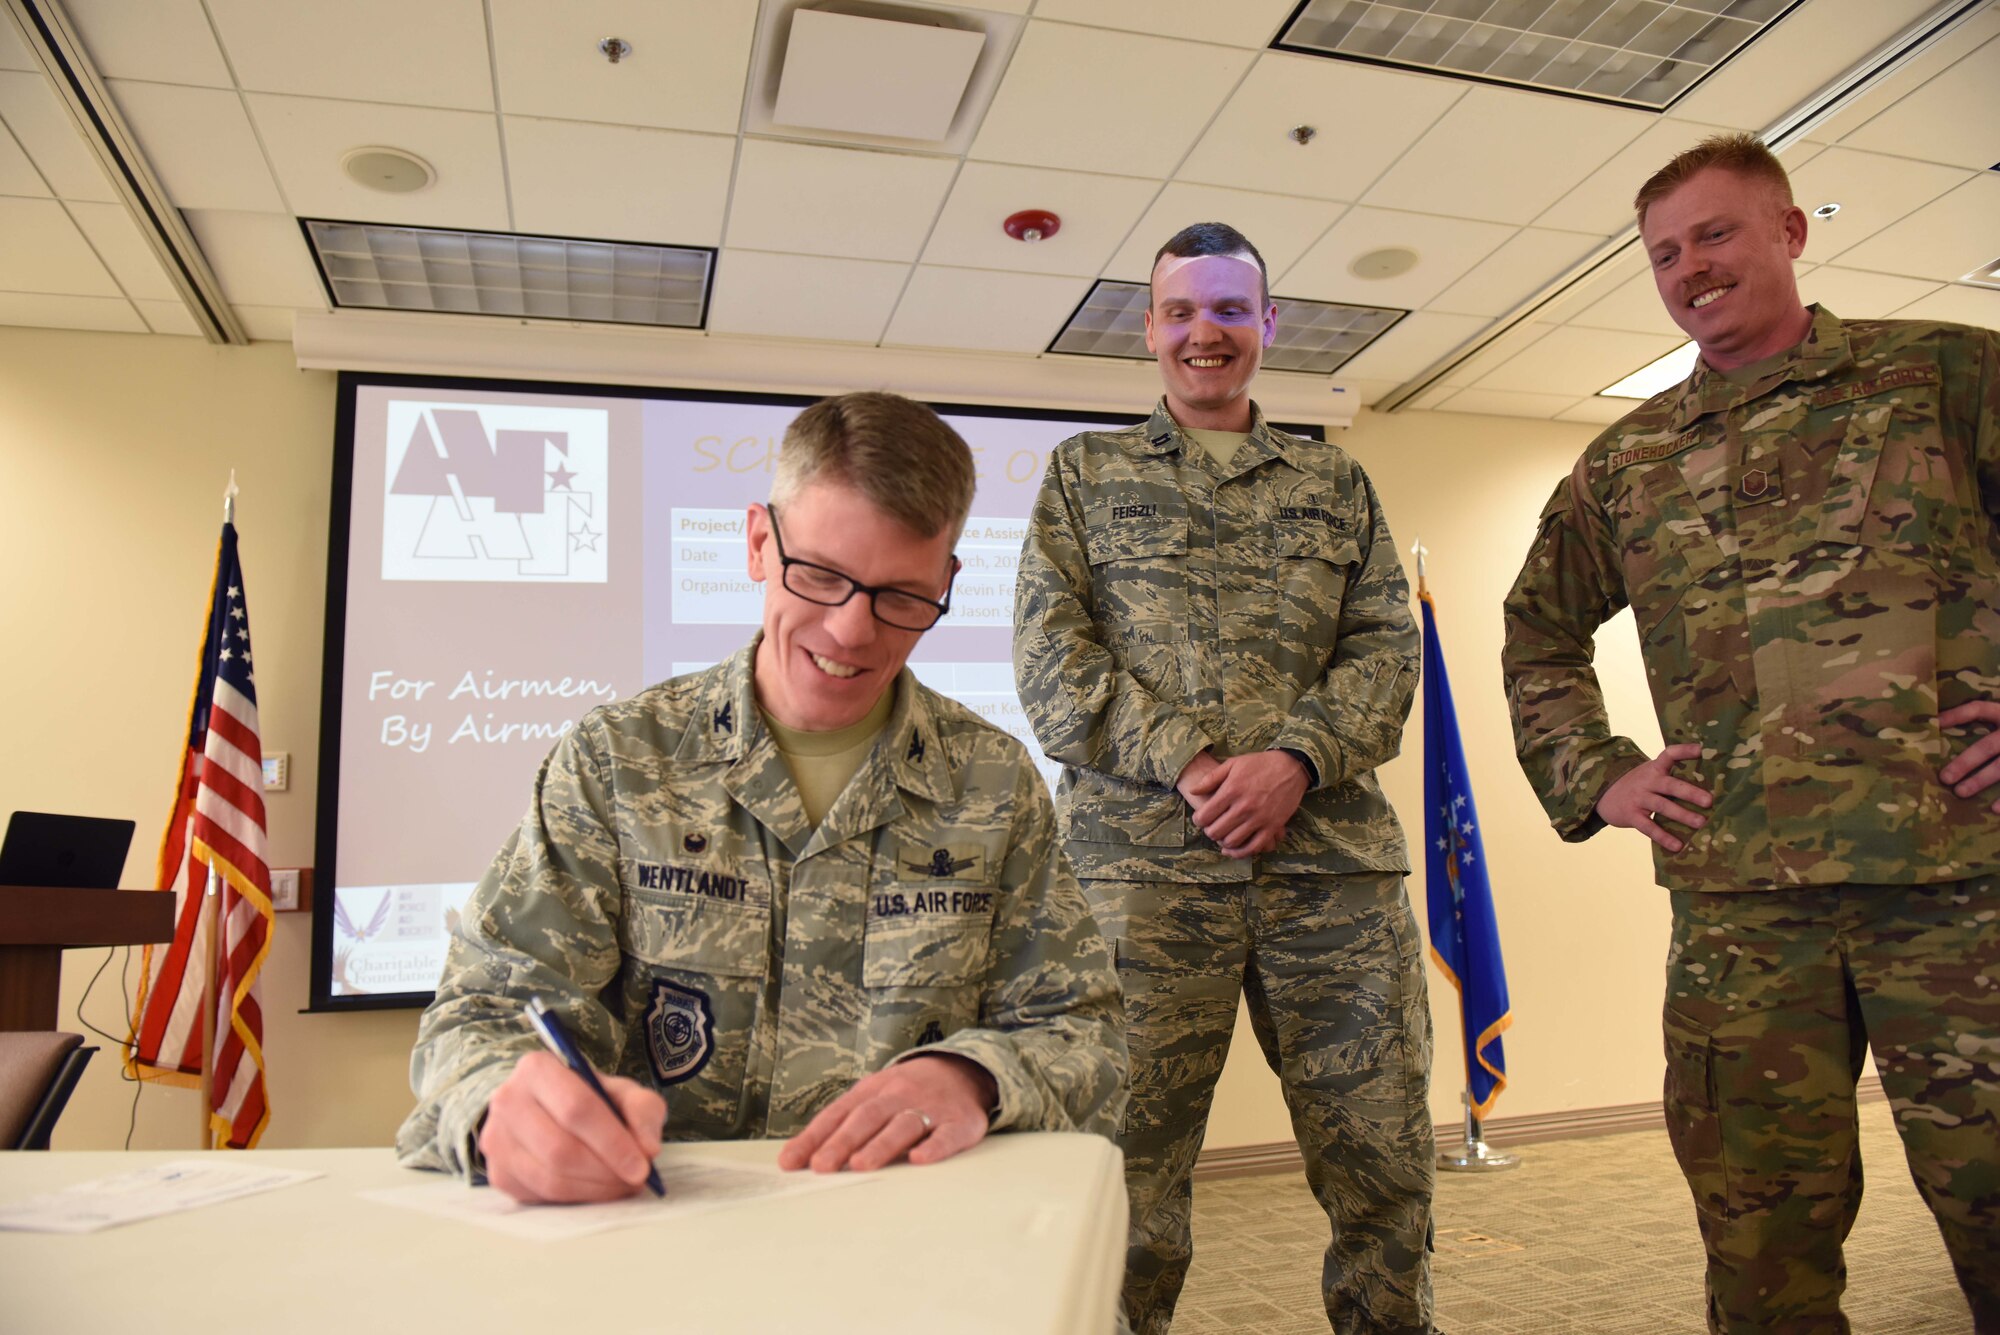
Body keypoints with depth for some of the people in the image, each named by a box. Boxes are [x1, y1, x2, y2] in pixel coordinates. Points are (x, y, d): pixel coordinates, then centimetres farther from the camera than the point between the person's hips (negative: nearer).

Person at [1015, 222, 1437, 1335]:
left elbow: (1387, 648, 10)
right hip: (1141, 856, -1)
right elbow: (1050, 657, 4)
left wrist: (1294, 760, -9)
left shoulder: (1338, 484, 21)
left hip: (1335, 856, 2)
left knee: (1384, 1159, 5)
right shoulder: (1085, 472, 15)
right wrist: (1189, 764, -9)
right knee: (1130, 1168, 0)